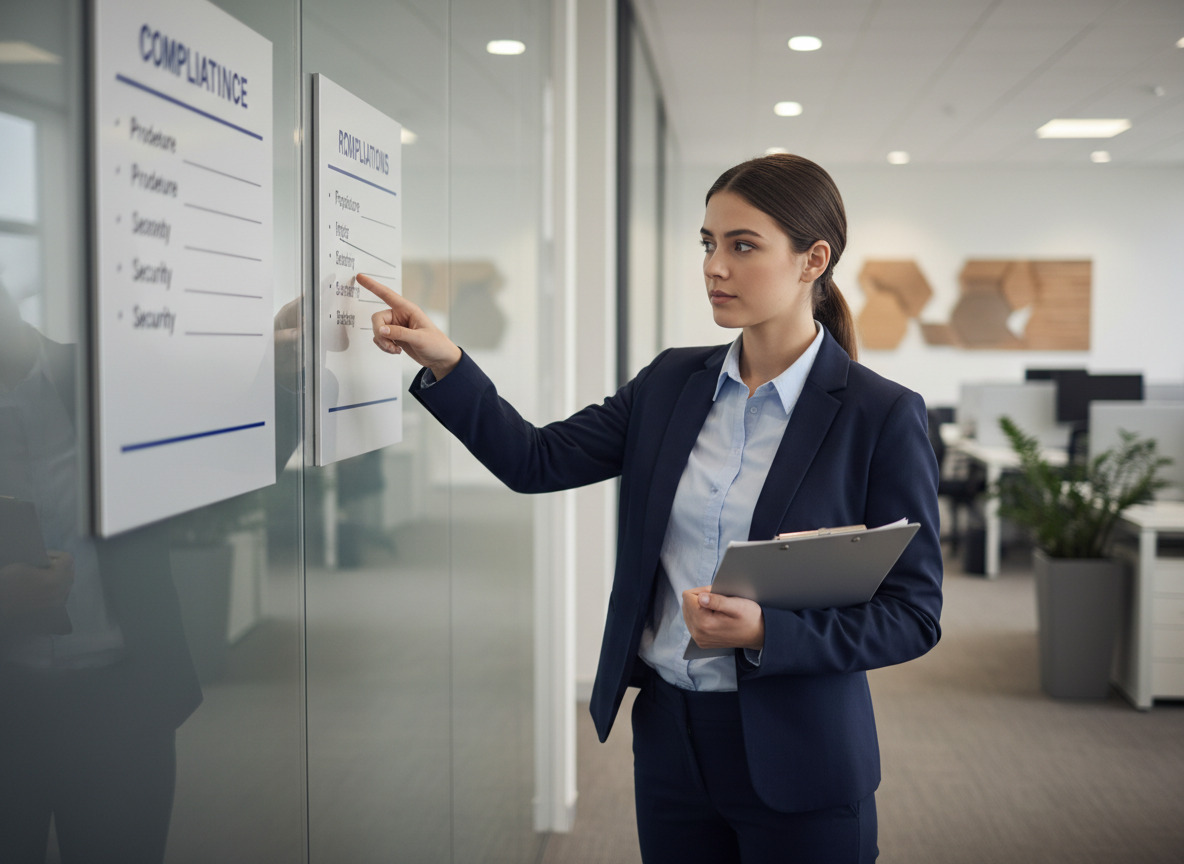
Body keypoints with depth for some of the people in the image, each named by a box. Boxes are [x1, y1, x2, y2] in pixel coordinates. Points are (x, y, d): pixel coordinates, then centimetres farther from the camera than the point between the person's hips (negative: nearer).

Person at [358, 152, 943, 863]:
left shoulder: (883, 415, -11)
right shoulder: (672, 382, 4)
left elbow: (914, 614, -11)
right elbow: (536, 460, 2)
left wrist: (766, 632, -24)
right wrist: (444, 362, -10)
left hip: (798, 756, -4)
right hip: (669, 733, 5)